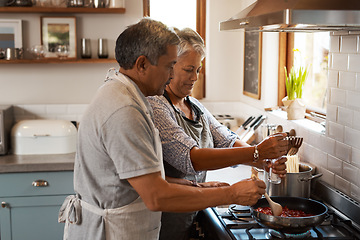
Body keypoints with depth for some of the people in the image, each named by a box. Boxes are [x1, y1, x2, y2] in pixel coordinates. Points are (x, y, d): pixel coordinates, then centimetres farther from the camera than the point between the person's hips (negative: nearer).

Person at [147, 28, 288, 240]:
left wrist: (266, 162, -17)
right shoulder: (155, 107, -20)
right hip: (166, 221, -8)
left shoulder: (195, 107, 9)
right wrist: (256, 152, -32)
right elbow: (191, 159, -30)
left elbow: (227, 142, 1)